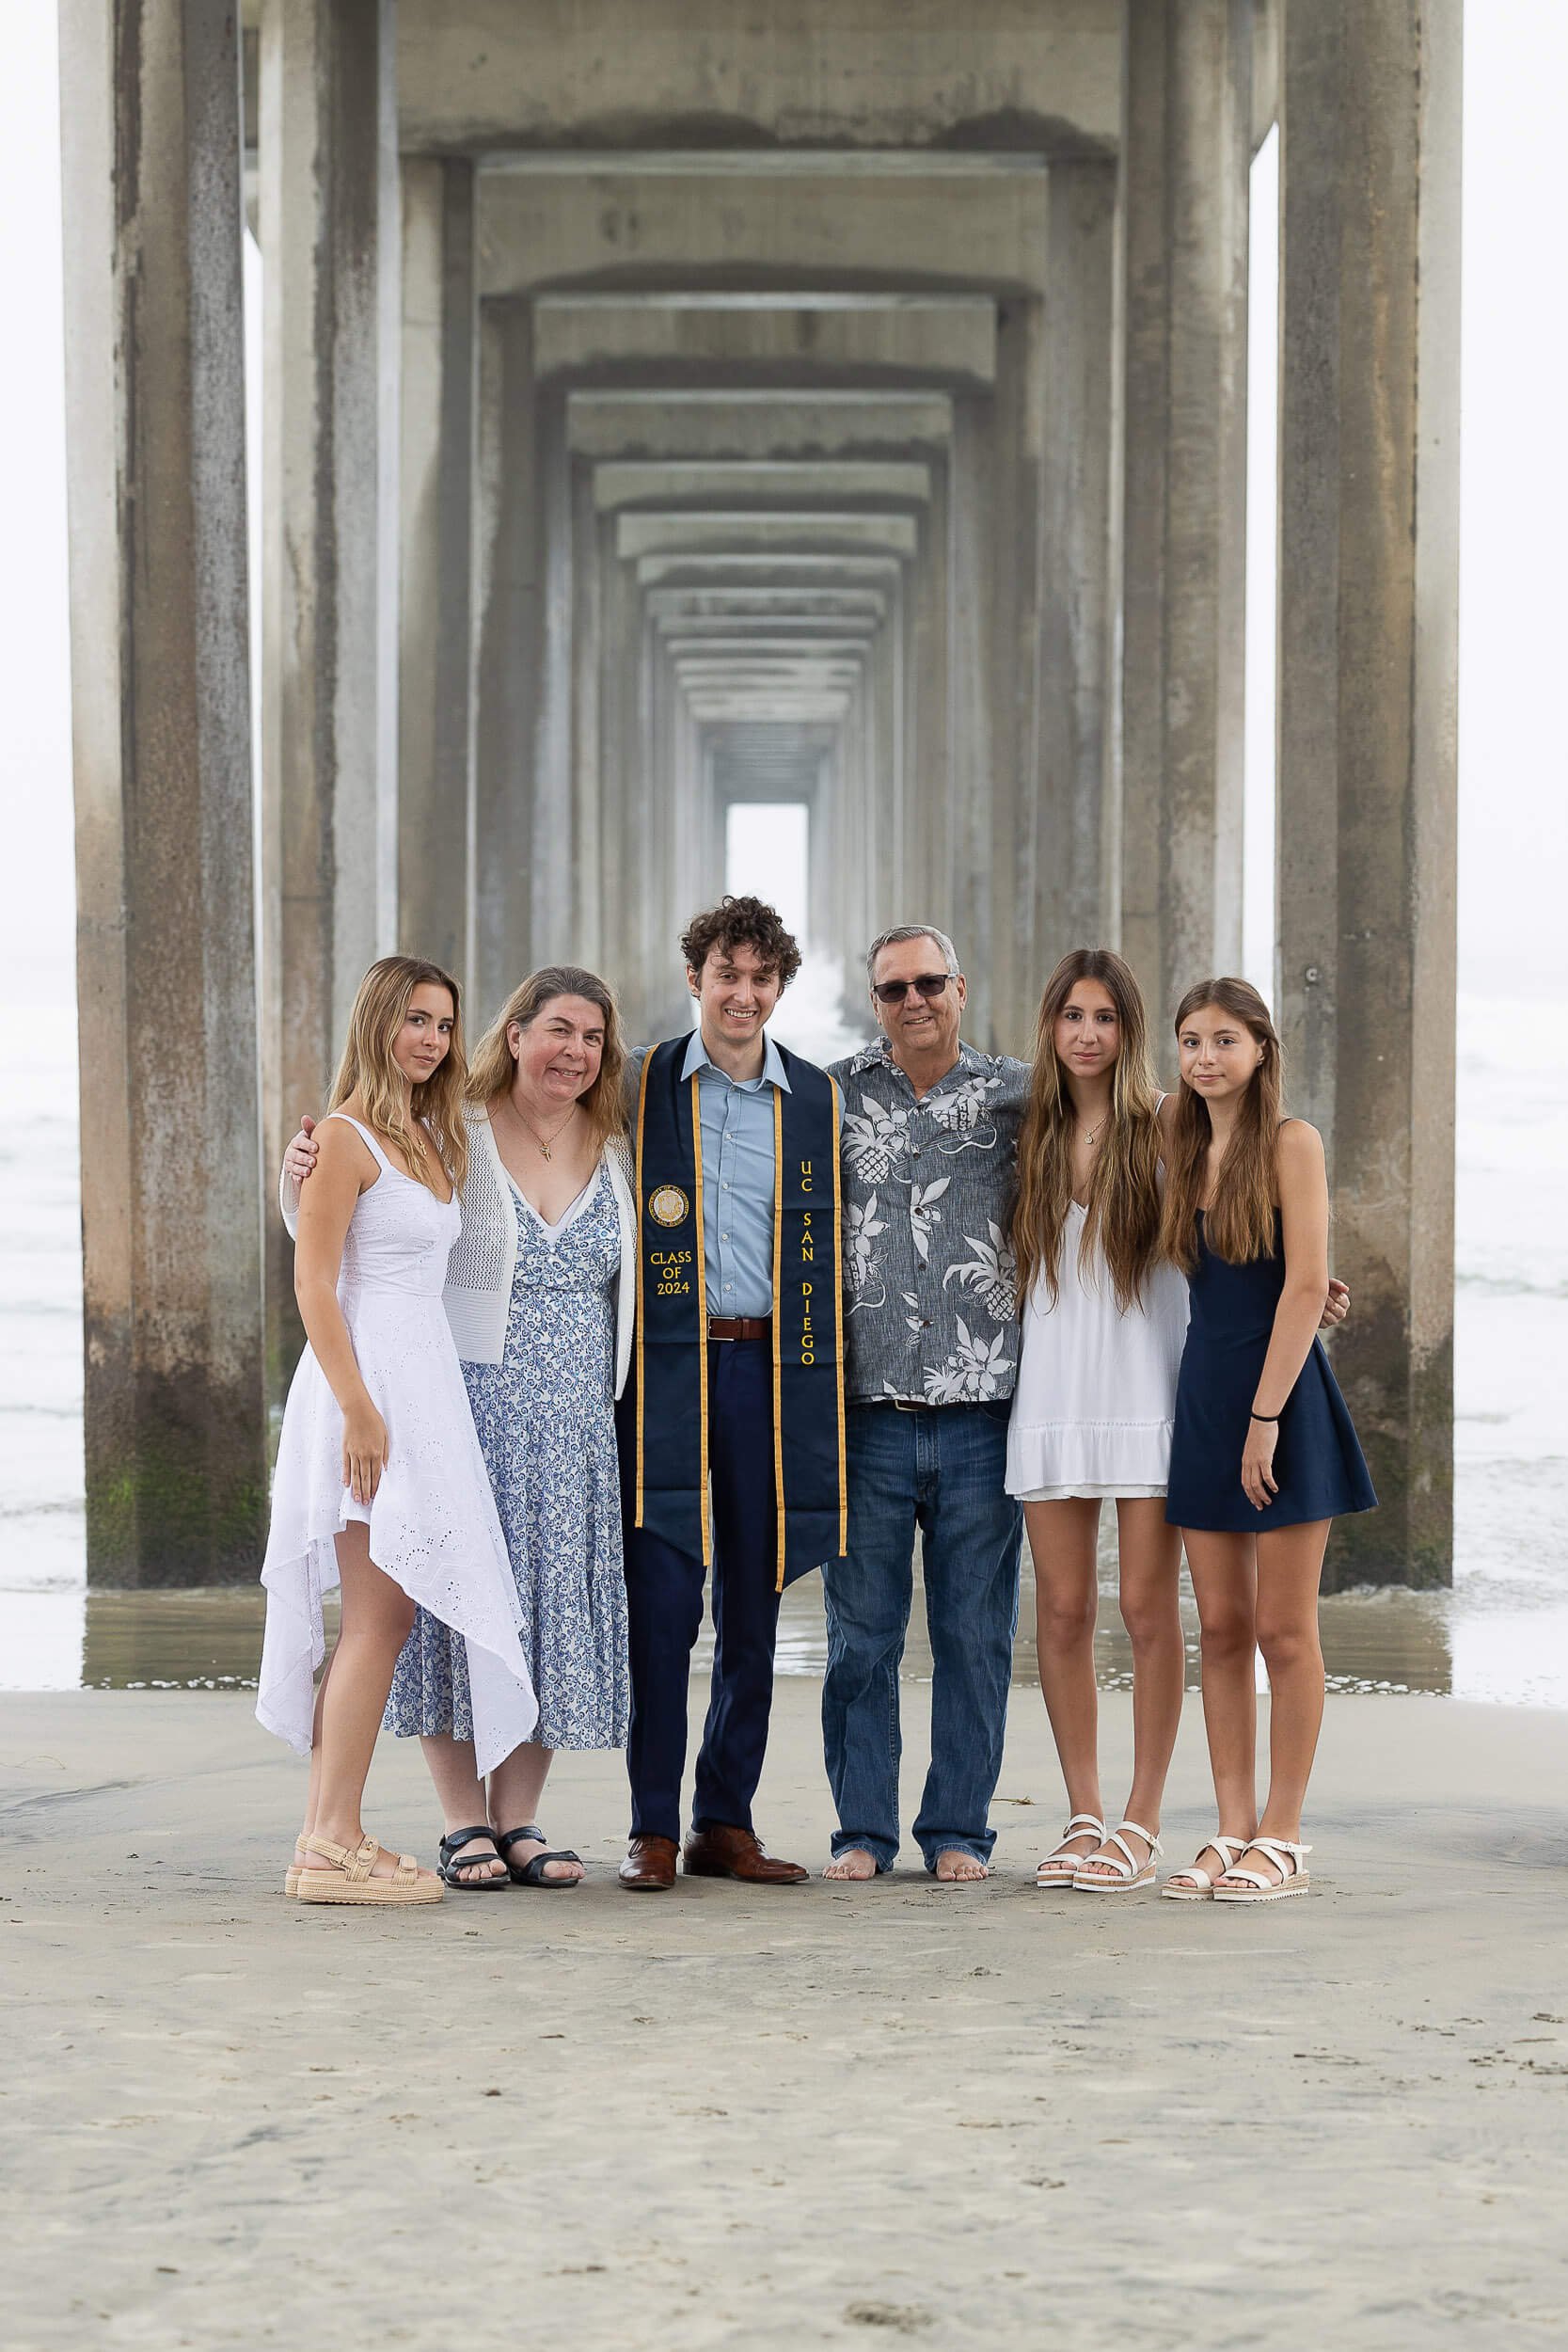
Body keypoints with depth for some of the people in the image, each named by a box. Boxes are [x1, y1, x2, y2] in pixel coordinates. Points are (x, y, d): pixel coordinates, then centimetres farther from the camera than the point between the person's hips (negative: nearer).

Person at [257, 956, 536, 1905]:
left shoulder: (431, 1138, 18)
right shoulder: (348, 1136, -9)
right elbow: (315, 1283, -14)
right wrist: (360, 1409, -21)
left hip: (426, 1383, 9)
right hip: (368, 1379, -9)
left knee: (384, 1620, 8)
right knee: (379, 1617, -11)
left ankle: (331, 1839, 10)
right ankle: (332, 1846, -10)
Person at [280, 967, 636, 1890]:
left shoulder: (616, 1154, 10)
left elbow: (631, 1285, 19)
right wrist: (300, 1176, -18)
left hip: (576, 1423, 4)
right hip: (466, 1406, -4)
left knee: (558, 1602, 4)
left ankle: (519, 1820, 12)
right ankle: (465, 1823, 6)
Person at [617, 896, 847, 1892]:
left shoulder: (818, 1100, 9)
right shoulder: (642, 1086, 5)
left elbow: (832, 1254, 12)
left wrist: (829, 1385, 6)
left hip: (772, 1367, 2)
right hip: (668, 1367, -2)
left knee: (753, 1612, 6)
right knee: (662, 1606, -5)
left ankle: (726, 1823, 14)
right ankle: (655, 1831, 1)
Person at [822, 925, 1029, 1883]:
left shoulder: (1015, 1093, 5)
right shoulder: (832, 1094, 7)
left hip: (979, 1408, 0)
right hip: (865, 1407, 0)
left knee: (976, 1633, 4)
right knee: (861, 1632, 3)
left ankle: (959, 1830, 13)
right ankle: (862, 1829, 12)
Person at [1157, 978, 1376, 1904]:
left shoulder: (1291, 1143, -8)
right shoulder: (1185, 1153, 11)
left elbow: (1307, 1284, -14)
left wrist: (1265, 1417, -17)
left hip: (1281, 1392, -6)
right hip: (1204, 1392, 6)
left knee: (1284, 1630, -2)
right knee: (1221, 1628, 6)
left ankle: (1282, 1839, 4)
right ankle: (1234, 1832, 10)